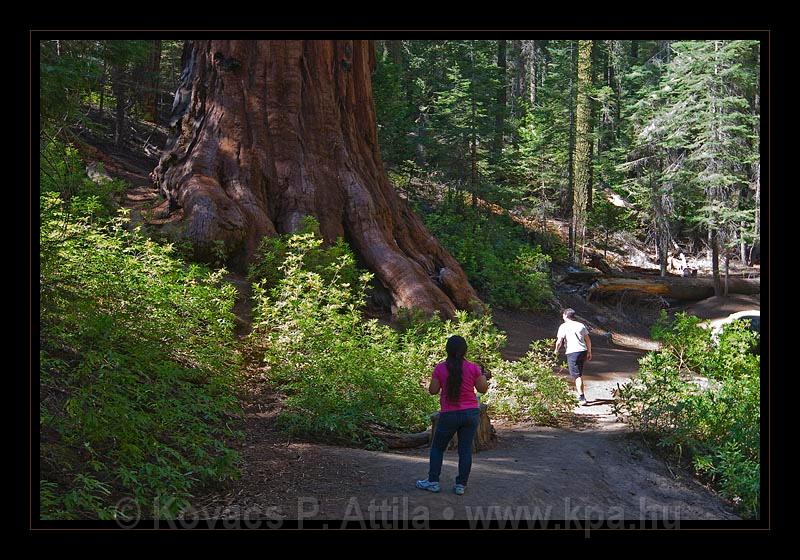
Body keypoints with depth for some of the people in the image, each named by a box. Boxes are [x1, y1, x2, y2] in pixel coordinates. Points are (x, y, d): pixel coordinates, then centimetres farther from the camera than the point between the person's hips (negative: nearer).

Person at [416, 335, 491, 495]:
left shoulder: (440, 368, -8)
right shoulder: (473, 368, -6)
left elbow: (433, 391, -3)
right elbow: (483, 389, 1)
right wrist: (485, 377, 19)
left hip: (449, 415, -1)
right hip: (471, 413, 1)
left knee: (437, 448, 14)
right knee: (465, 449, 9)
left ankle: (433, 482, 15)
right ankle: (461, 485, 11)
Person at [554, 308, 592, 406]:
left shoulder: (564, 326, -2)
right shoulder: (581, 325, 13)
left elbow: (559, 341, -9)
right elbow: (588, 340, 14)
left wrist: (556, 350, 7)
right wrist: (589, 352, 22)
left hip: (572, 352, -6)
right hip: (583, 351, 6)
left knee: (577, 376, -4)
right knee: (579, 374, 19)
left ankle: (582, 398, -11)